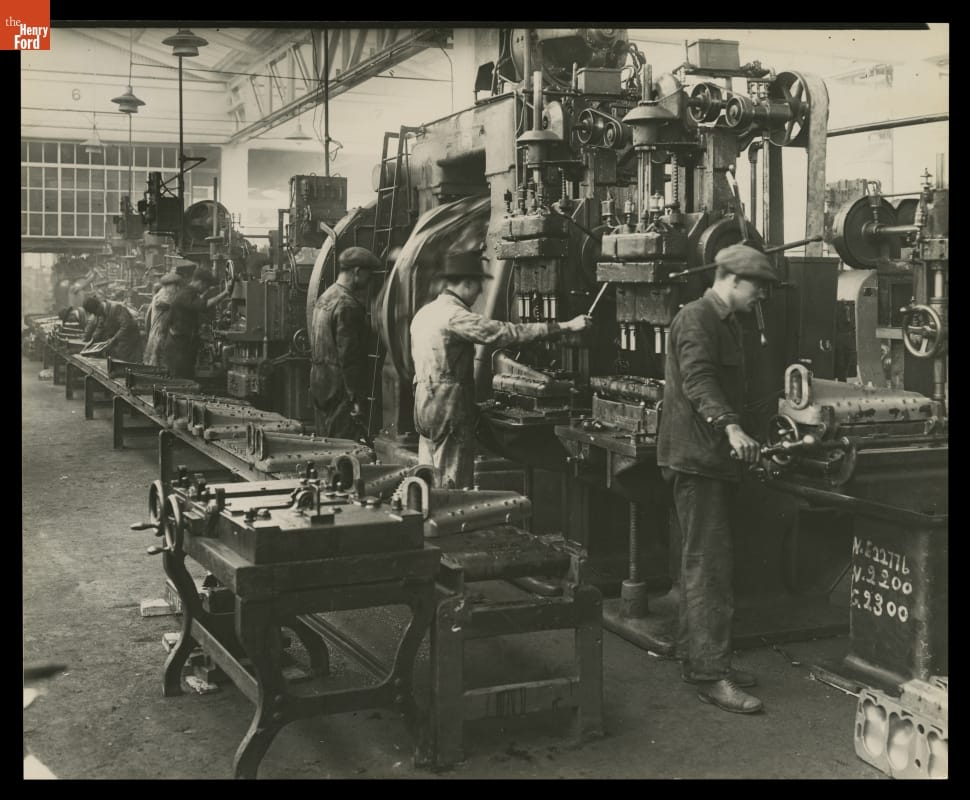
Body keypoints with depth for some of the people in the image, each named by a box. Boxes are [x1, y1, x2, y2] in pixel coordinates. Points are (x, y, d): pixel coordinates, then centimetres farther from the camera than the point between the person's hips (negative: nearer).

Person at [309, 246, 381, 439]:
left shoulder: (323, 298, 13)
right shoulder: (347, 305, -17)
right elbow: (349, 357, -21)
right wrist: (357, 399, -19)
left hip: (319, 385, 10)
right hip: (339, 390, -10)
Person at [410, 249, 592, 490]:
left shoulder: (423, 314, 13)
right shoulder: (456, 316, -16)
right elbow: (507, 333, -21)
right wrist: (564, 326, -20)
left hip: (424, 404, 9)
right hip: (450, 409, -9)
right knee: (453, 487, -4)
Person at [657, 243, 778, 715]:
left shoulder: (726, 323, 20)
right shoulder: (695, 320, -12)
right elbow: (697, 380, -28)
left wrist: (743, 441, 32)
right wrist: (730, 426, -41)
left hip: (715, 459, 10)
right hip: (695, 457, -10)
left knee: (703, 563, 14)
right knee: (709, 565, -12)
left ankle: (697, 659, 22)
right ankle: (710, 675, -11)